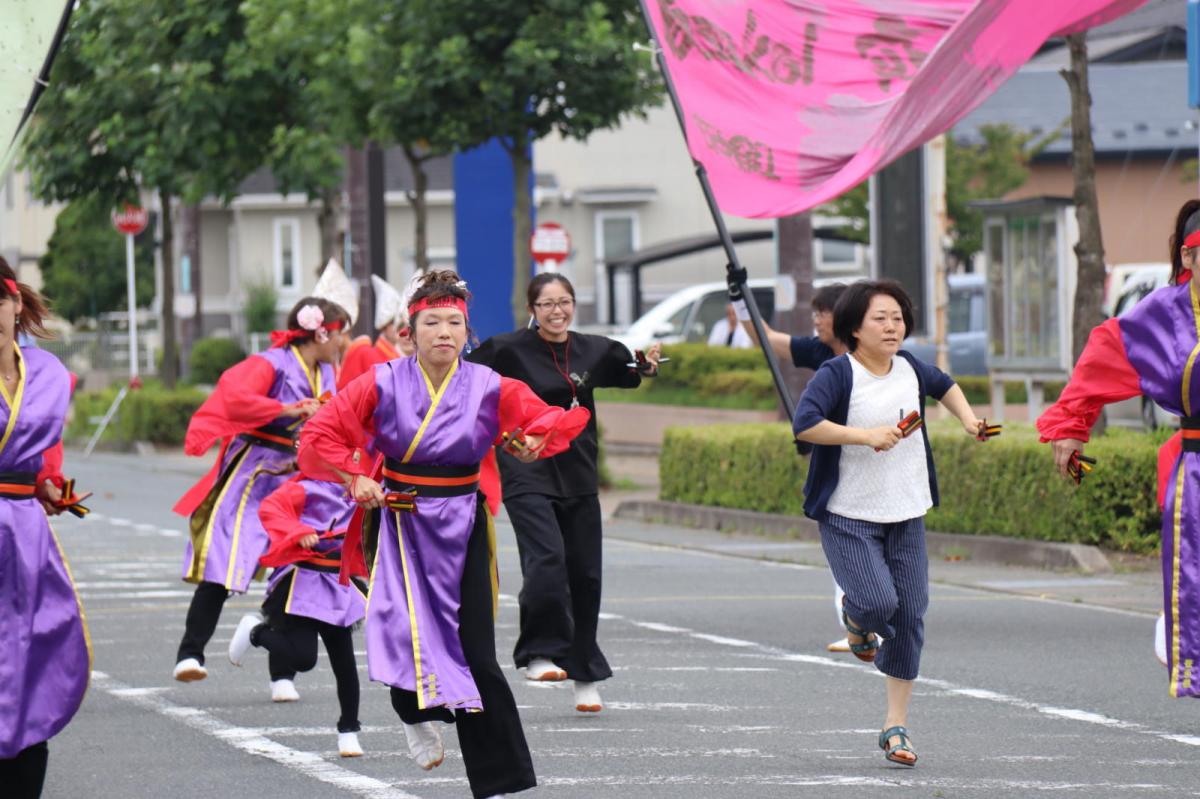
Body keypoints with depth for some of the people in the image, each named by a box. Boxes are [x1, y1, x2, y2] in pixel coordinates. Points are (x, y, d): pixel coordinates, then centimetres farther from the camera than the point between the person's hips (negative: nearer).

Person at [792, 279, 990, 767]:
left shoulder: (909, 369, 7)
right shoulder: (838, 374, -12)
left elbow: (944, 386, 31)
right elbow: (804, 424, -27)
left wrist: (968, 419, 16)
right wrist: (865, 435, -29)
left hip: (906, 514, 5)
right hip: (848, 515, -5)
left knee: (910, 615, 1)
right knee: (878, 602, -21)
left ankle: (895, 727, 11)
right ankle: (856, 620, 20)